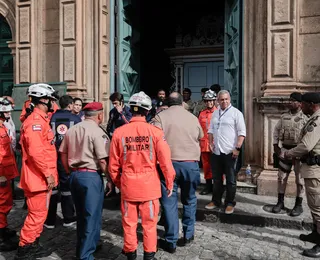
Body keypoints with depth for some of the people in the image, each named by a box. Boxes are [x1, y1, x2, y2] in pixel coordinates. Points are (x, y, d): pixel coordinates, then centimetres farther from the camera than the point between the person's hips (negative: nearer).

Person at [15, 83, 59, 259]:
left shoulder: (41, 120, 15)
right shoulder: (35, 121, -18)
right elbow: (36, 152, -26)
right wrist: (48, 173, -20)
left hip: (43, 177, 10)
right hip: (38, 177, -10)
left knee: (40, 213, 17)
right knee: (36, 214, -1)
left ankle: (34, 246, 29)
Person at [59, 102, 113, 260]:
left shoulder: (72, 130, 8)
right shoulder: (97, 132, -13)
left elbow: (63, 154, 13)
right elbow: (103, 160, -16)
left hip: (74, 175, 7)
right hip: (91, 176, -7)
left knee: (81, 214, 21)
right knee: (92, 216, 6)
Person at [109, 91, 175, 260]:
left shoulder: (119, 132, -6)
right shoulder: (155, 132, -11)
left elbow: (113, 164, 1)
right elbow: (165, 161, -9)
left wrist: (117, 182, 17)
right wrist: (169, 183, 5)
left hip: (128, 184, 2)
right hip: (149, 184, -1)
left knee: (129, 223, 16)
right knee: (149, 223, 13)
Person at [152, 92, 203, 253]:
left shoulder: (161, 116, -1)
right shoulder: (193, 117, 8)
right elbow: (200, 138, 21)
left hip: (168, 163, -2)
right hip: (191, 163, 2)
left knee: (169, 202, 5)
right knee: (189, 199, 19)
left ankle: (171, 242, 11)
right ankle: (188, 235, 26)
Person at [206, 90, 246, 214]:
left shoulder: (236, 113, -5)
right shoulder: (215, 113, 12)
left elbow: (241, 132, -9)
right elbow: (211, 130, 20)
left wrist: (237, 148, -16)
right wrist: (210, 142, 6)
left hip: (230, 151, -5)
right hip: (216, 151, 5)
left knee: (231, 180, 5)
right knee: (216, 178, 15)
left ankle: (230, 203, 17)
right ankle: (215, 201, 27)